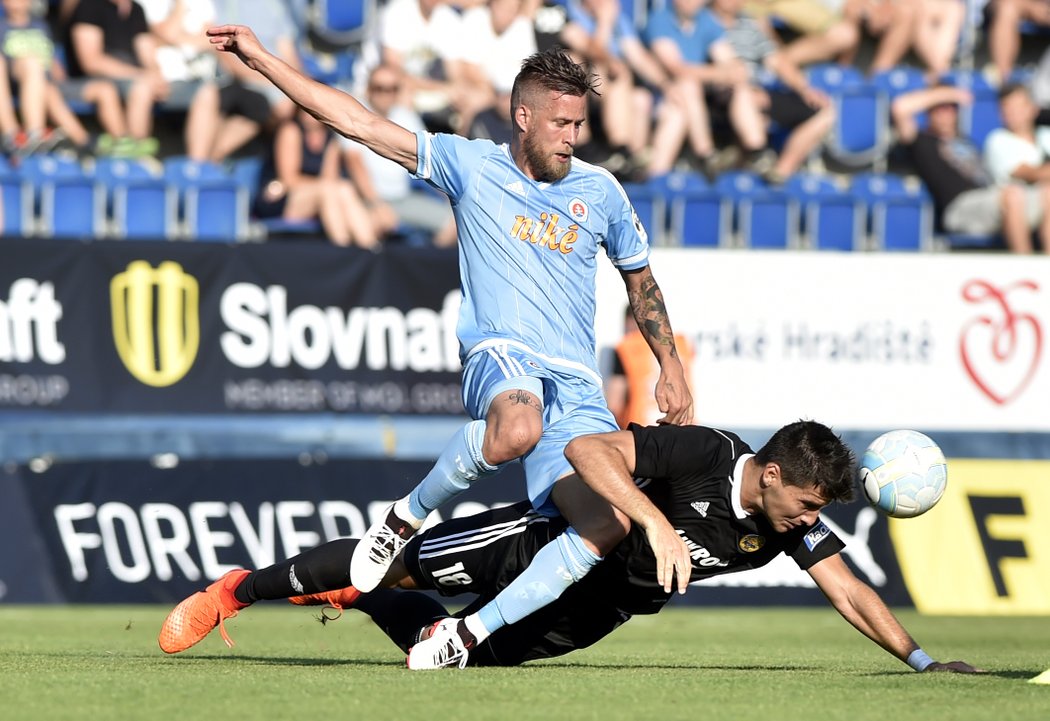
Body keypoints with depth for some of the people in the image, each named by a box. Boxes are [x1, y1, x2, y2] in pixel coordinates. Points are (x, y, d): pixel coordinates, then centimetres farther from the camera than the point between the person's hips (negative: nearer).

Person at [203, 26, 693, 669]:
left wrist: (670, 365, 23)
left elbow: (640, 280, 30)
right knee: (518, 430, -42)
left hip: (578, 387, 4)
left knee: (609, 524, -20)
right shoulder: (471, 166, 6)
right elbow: (358, 122, 5)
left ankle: (470, 634, -12)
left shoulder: (601, 192, 15)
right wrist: (259, 58, 2)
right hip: (501, 357, -4)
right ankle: (405, 520, -16)